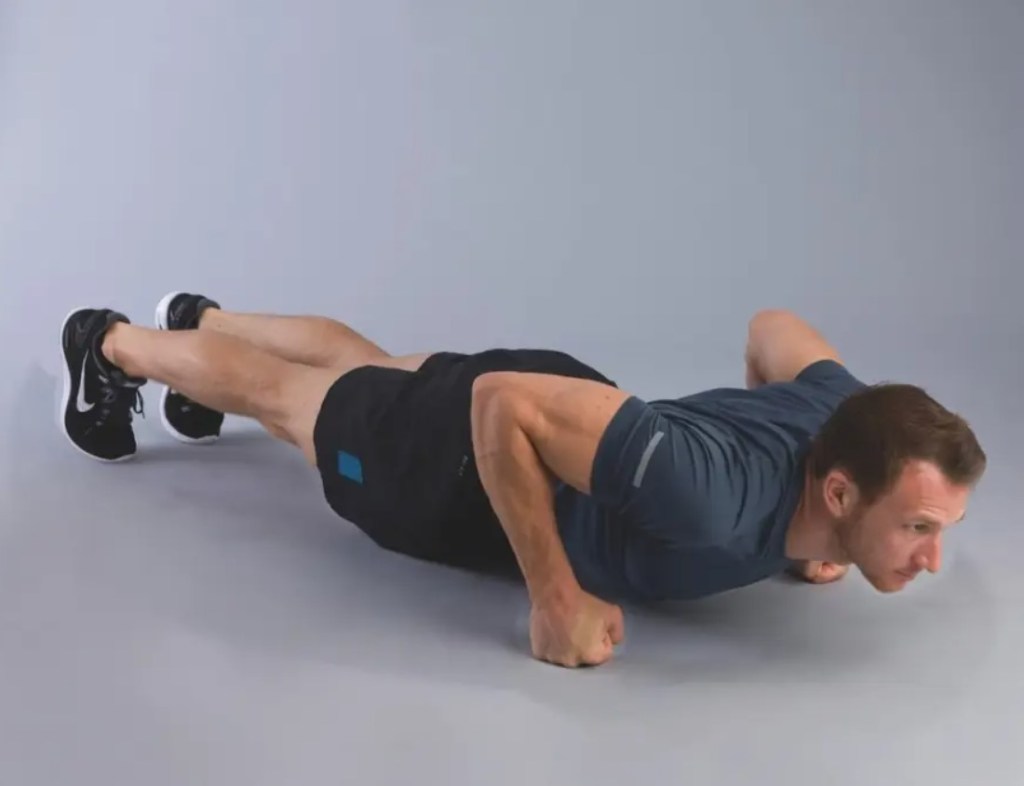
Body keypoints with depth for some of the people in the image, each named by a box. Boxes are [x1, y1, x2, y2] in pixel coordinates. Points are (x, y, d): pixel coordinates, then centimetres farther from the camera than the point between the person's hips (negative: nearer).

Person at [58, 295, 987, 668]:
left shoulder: (846, 411, -22)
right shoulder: (712, 500, -45)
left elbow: (774, 324, 1)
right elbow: (503, 404, -41)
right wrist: (559, 600, -34)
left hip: (554, 402, 7)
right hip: (457, 460, -6)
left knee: (360, 362, 32)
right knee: (283, 396, 21)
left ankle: (201, 318, 61)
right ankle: (112, 344, 50)